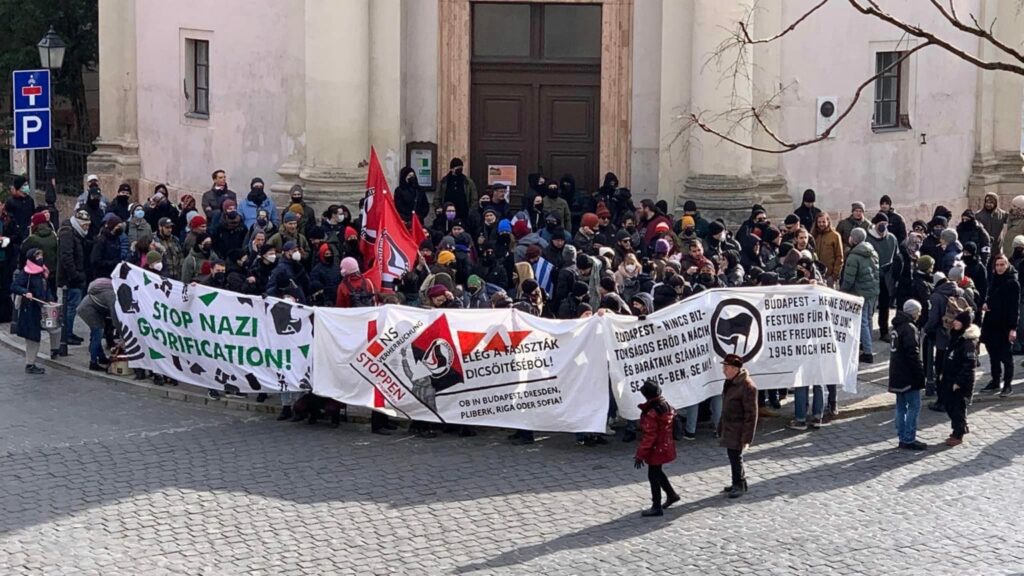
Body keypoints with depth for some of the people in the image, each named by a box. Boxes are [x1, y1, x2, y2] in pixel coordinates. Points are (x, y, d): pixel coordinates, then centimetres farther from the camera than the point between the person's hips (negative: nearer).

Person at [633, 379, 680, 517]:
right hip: (666, 446, 9)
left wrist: (640, 454, -14)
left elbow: (649, 437, -23)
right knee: (657, 472, 26)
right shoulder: (666, 405, -1)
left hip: (656, 449, -9)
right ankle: (671, 494, 38)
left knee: (653, 476, 4)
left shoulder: (651, 412, -26)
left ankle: (656, 507, 11)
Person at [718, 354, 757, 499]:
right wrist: (721, 427, 17)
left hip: (738, 430, -8)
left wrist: (747, 438, -19)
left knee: (736, 456, -1)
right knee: (733, 455, 15)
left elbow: (751, 414, -19)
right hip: (728, 428, 8)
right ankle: (738, 482, 28)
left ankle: (739, 485, 13)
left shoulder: (747, 386, -20)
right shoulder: (730, 382, 8)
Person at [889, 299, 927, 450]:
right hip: (909, 375, -10)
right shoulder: (909, 328, -17)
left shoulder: (896, 327, 13)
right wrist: (920, 374, -16)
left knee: (901, 407, 13)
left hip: (897, 375, 10)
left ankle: (902, 438, 17)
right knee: (914, 406, -5)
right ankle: (909, 439, -6)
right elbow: (913, 354, -21)